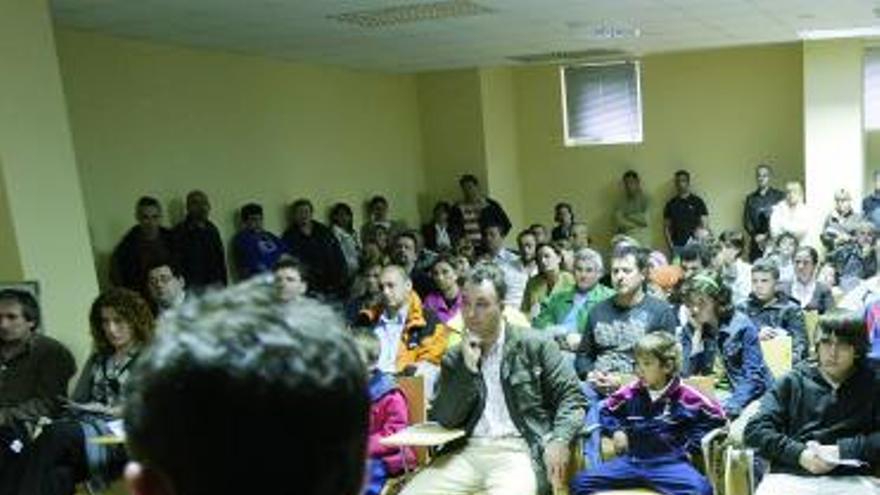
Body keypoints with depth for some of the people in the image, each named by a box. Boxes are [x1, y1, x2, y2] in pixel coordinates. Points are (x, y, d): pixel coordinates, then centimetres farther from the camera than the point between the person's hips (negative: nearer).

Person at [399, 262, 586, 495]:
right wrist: (468, 368, -4)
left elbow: (572, 397, 3)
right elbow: (442, 421, 6)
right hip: (466, 452, 3)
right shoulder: (454, 358, 13)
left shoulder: (534, 345, 4)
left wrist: (559, 440, -14)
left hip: (519, 451, -3)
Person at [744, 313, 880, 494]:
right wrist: (799, 454, -6)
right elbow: (755, 429, 5)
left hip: (850, 479, 1)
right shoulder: (793, 382, 15)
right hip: (790, 477, 0)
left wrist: (842, 450, -8)